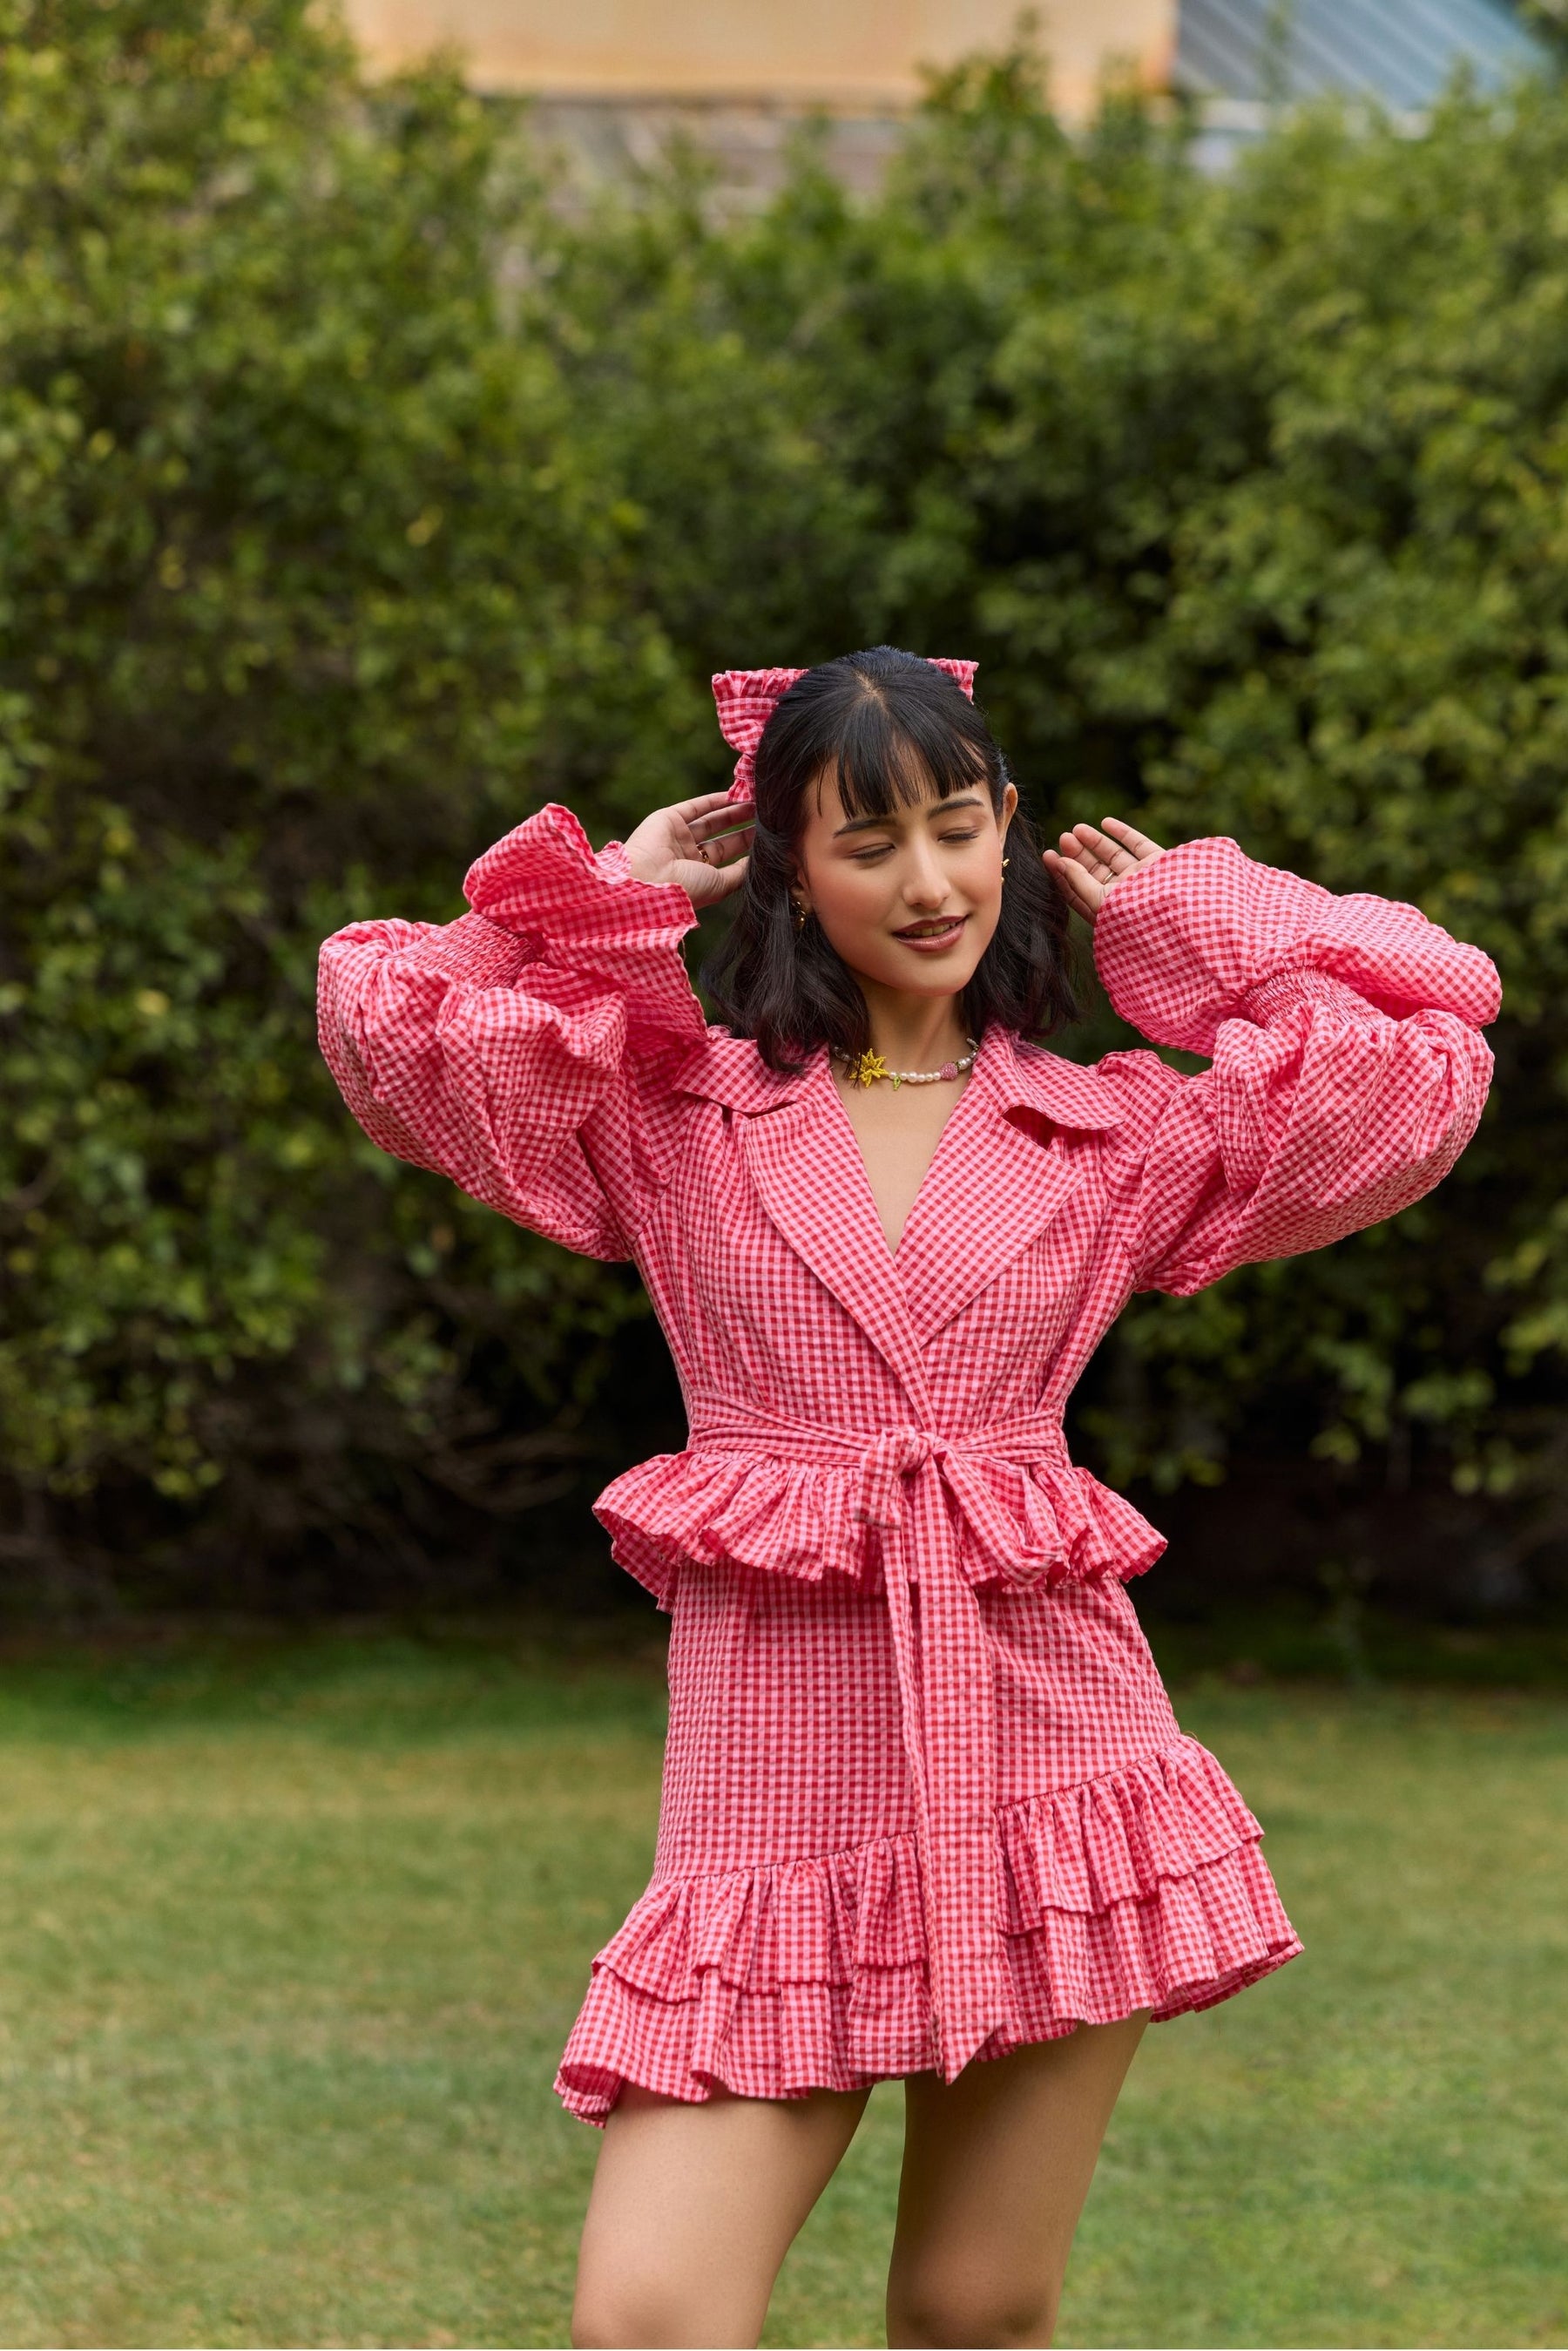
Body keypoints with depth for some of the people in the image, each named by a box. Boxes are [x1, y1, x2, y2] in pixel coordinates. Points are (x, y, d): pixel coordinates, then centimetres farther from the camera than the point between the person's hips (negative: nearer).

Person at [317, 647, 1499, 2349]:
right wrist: (622, 891, 5)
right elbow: (387, 1025, -4)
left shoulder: (1117, 1133, 9)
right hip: (777, 1776, -1)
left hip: (1044, 1747, 1)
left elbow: (1424, 1060, 6)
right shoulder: (668, 1109, 7)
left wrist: (1175, 924, 11)